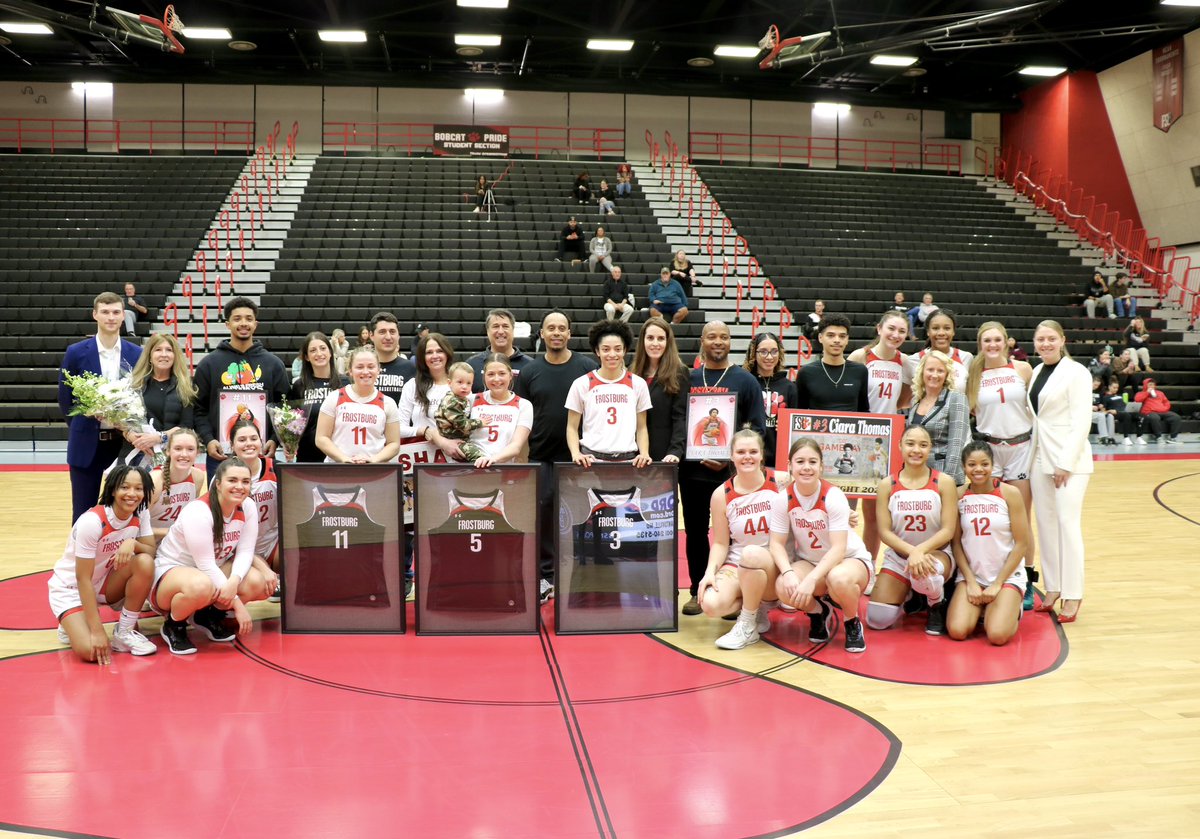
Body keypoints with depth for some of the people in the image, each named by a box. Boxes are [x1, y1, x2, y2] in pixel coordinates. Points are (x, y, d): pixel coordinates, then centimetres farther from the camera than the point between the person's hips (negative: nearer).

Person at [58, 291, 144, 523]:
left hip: (125, 443, 1)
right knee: (83, 512, 6)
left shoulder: (137, 354, 2)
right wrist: (80, 431, 3)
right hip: (87, 444, -1)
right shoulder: (76, 353, -3)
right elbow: (64, 398, 4)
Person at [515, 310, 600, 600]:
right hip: (540, 457, 1)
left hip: (578, 457, -1)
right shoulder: (530, 371, 5)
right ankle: (545, 576, 14)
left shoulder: (588, 367, 1)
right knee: (543, 516, 4)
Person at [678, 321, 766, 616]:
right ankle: (698, 591, 19)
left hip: (732, 470, -2)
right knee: (695, 531, 8)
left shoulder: (745, 380, 2)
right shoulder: (688, 379, 8)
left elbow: (757, 428, -1)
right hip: (692, 470, 2)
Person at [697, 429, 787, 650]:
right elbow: (720, 543, -1)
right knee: (711, 604, -28)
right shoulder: (722, 495, -5)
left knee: (752, 553, -38)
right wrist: (710, 572, -19)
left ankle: (748, 625, -15)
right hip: (735, 566, 2)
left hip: (773, 566, -1)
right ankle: (758, 605, 5)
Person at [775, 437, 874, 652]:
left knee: (838, 579, -40)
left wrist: (811, 580, -40)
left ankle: (853, 624, -5)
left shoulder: (833, 496, -21)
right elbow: (778, 543, -9)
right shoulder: (784, 498, -11)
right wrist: (787, 572, -31)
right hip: (810, 563, 3)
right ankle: (818, 613, 6)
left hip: (851, 559, -3)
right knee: (784, 587, -30)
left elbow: (838, 548, -27)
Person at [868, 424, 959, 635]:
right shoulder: (887, 485, -4)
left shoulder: (944, 482, -8)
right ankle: (909, 594, 27)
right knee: (877, 620, -9)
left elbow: (948, 531, -12)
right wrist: (911, 551, -24)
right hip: (898, 555, 3)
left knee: (924, 573, -41)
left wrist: (920, 551, -27)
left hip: (936, 552, -3)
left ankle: (938, 605, -2)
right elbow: (884, 532, -8)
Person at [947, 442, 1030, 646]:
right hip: (970, 575, 2)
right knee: (957, 631, -18)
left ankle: (1012, 610, 13)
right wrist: (971, 582, -8)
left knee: (997, 635, -22)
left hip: (1007, 576, -2)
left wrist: (997, 584, -8)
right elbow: (956, 542, 1)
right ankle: (980, 608, 15)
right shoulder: (958, 496, -1)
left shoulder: (1009, 493, -7)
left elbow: (1022, 543, -6)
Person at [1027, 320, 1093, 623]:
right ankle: (1052, 589, 17)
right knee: (1045, 524, 8)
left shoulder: (1076, 372, -7)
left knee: (1068, 524, -7)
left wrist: (1066, 462, -16)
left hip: (1069, 459, -7)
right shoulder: (1037, 372, 12)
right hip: (1040, 458, 7)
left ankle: (1072, 596, -1)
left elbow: (1082, 421, -12)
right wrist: (1031, 457, 9)